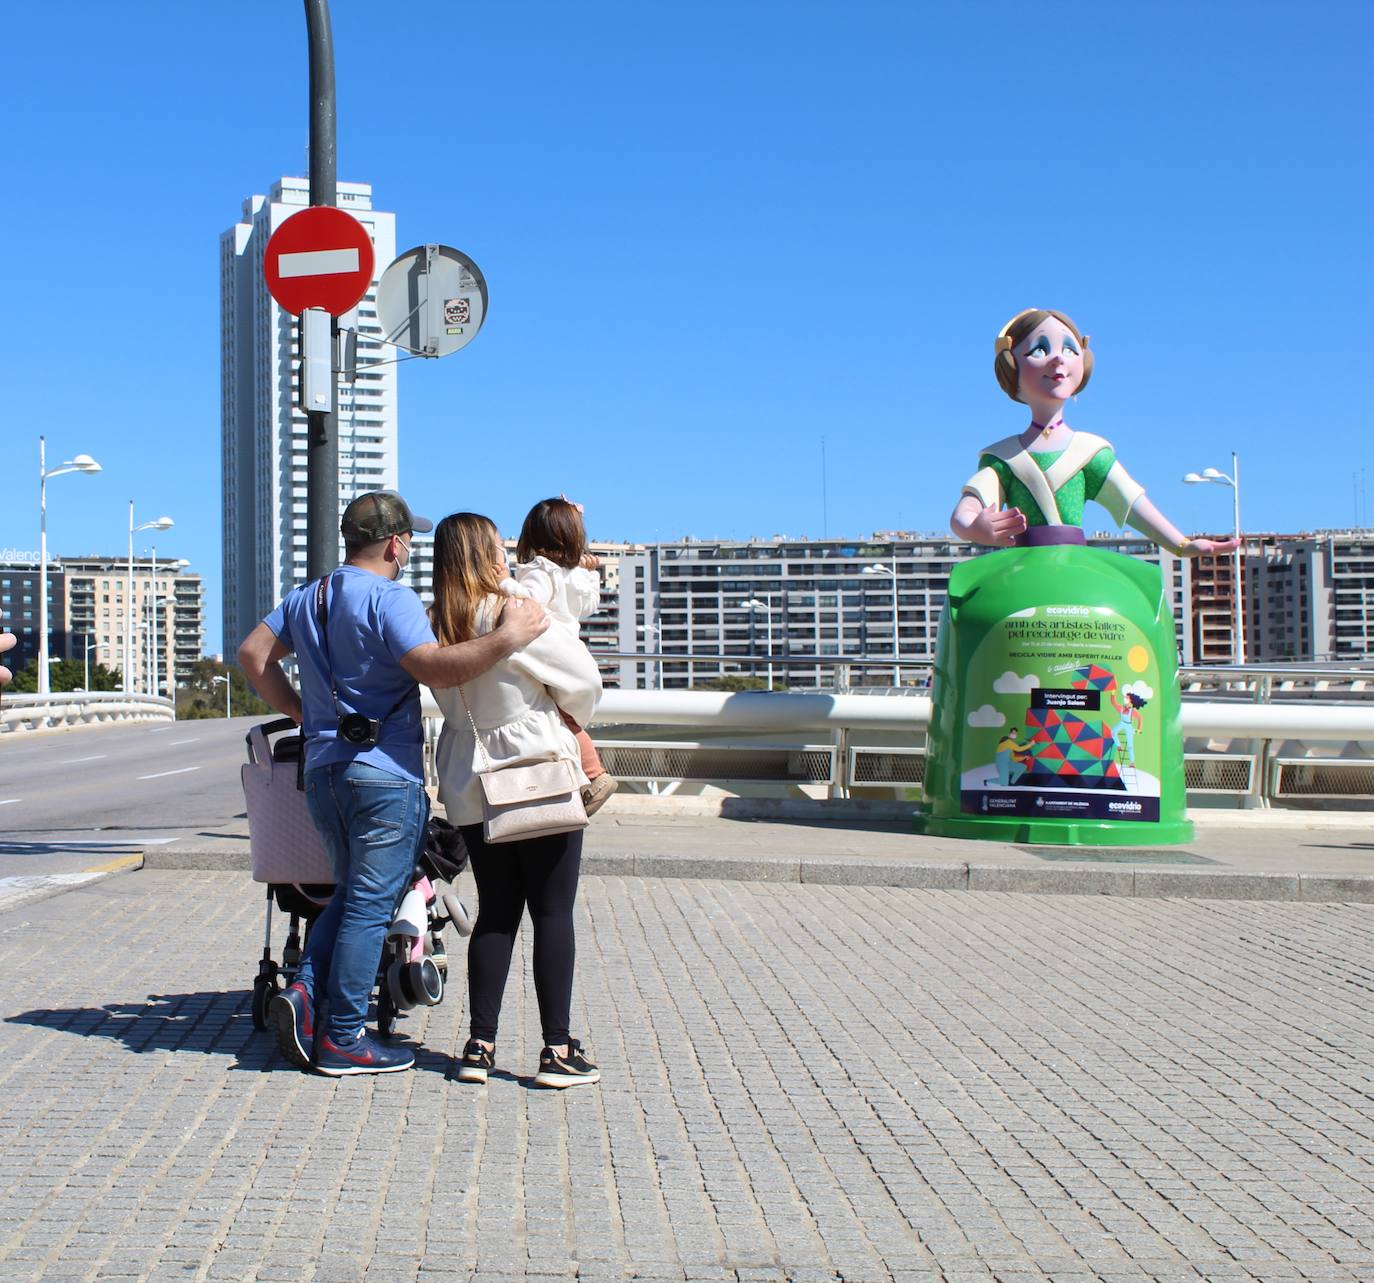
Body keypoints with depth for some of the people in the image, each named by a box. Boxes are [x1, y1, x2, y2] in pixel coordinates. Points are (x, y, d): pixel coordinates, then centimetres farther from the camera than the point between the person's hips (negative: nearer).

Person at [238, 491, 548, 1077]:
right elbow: (433, 667, -26)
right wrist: (507, 638, -26)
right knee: (370, 906, -1)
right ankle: (342, 1039, 3)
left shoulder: (306, 599, 14)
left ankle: (304, 993, 3)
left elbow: (253, 653, 18)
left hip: (322, 767, 8)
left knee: (352, 894, 20)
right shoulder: (390, 599, -13)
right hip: (384, 773, -8)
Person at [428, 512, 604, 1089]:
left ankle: (480, 1045, 11)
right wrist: (571, 723, 9)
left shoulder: (434, 624, 1)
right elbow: (583, 678, -10)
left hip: (471, 785, 6)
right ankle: (557, 1050, 3)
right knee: (552, 912, 2)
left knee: (495, 912, 12)